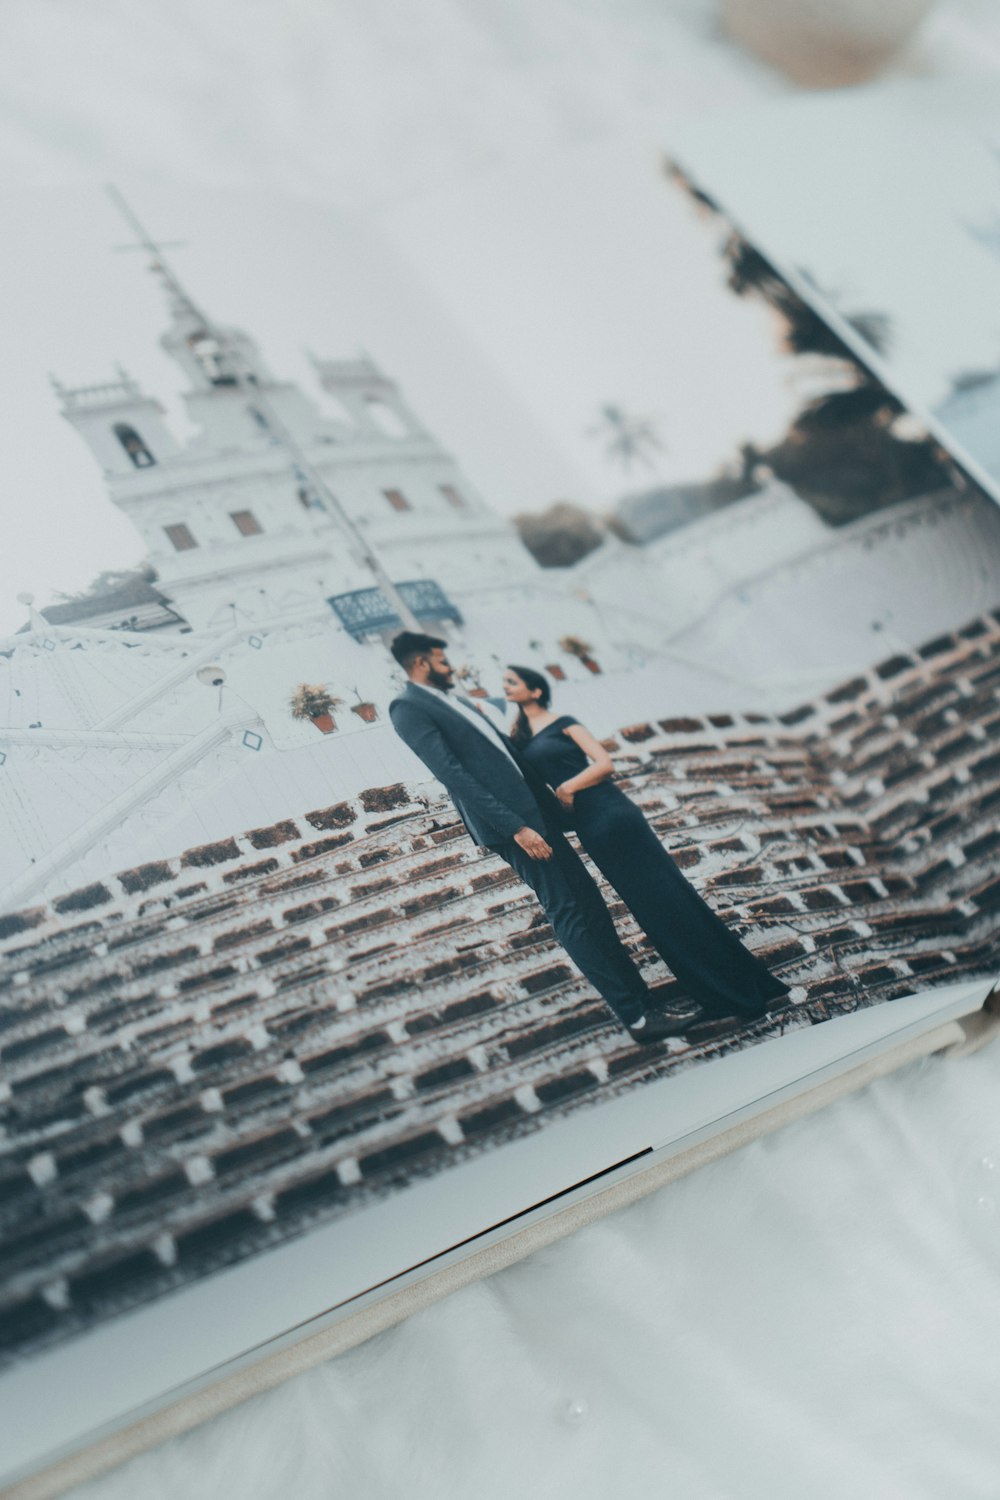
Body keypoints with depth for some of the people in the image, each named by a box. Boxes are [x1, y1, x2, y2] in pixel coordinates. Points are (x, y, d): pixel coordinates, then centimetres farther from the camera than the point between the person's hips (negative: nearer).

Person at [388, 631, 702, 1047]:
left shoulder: (454, 699, 20)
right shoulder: (408, 708, -9)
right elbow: (453, 775, -18)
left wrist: (551, 799, 21)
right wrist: (515, 827, -22)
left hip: (534, 810, 9)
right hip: (509, 820, -9)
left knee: (590, 903, 6)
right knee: (567, 912, -9)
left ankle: (644, 1002, 10)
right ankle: (636, 1017, -7)